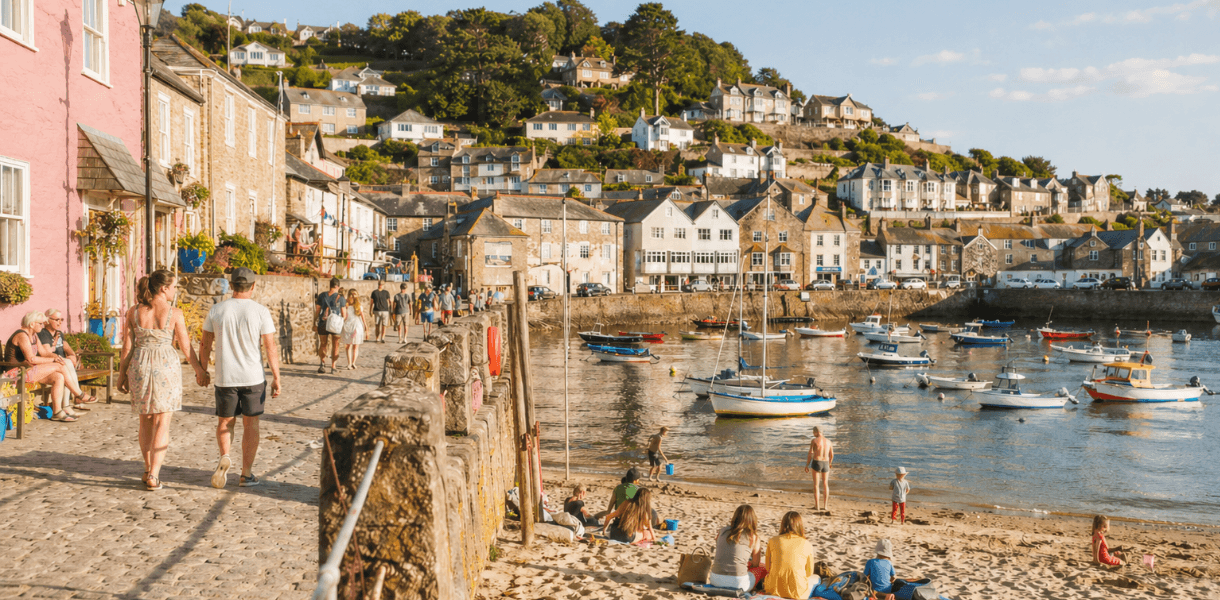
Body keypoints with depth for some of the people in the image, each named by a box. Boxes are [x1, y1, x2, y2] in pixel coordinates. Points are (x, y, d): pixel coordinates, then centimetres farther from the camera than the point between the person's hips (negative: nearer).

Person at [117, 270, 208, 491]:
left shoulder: (134, 312, -1)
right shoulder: (174, 313, -9)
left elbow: (127, 346, 1)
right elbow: (186, 346, -5)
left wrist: (122, 373, 12)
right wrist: (200, 371, 6)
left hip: (140, 367, 3)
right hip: (166, 367, -3)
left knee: (146, 421, 18)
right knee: (162, 423, 2)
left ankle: (148, 470, 27)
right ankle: (153, 476, -3)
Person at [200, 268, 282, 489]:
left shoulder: (216, 310, -2)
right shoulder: (261, 312, -8)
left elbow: (205, 344, 5)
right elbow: (270, 348, -9)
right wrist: (276, 378, -4)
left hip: (225, 378, 1)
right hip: (253, 378, -1)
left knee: (225, 421, 18)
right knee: (250, 424, 10)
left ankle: (224, 457, -7)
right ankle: (246, 475, 13)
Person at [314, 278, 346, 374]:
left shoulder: (322, 295, 0)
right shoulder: (340, 298, -6)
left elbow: (317, 311, 4)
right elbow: (344, 315, -4)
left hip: (323, 323, 1)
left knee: (323, 344, 18)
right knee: (335, 345, 10)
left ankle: (322, 362, 3)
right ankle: (333, 367, 8)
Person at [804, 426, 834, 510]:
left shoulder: (814, 441, -8)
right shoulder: (828, 441, 6)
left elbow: (810, 454, -11)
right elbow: (832, 455, 12)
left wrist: (807, 465, -2)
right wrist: (829, 464, 30)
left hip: (816, 463, -4)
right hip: (825, 464, 4)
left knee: (816, 485, 3)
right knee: (825, 485, 15)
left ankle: (817, 506, 2)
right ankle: (825, 505, 15)